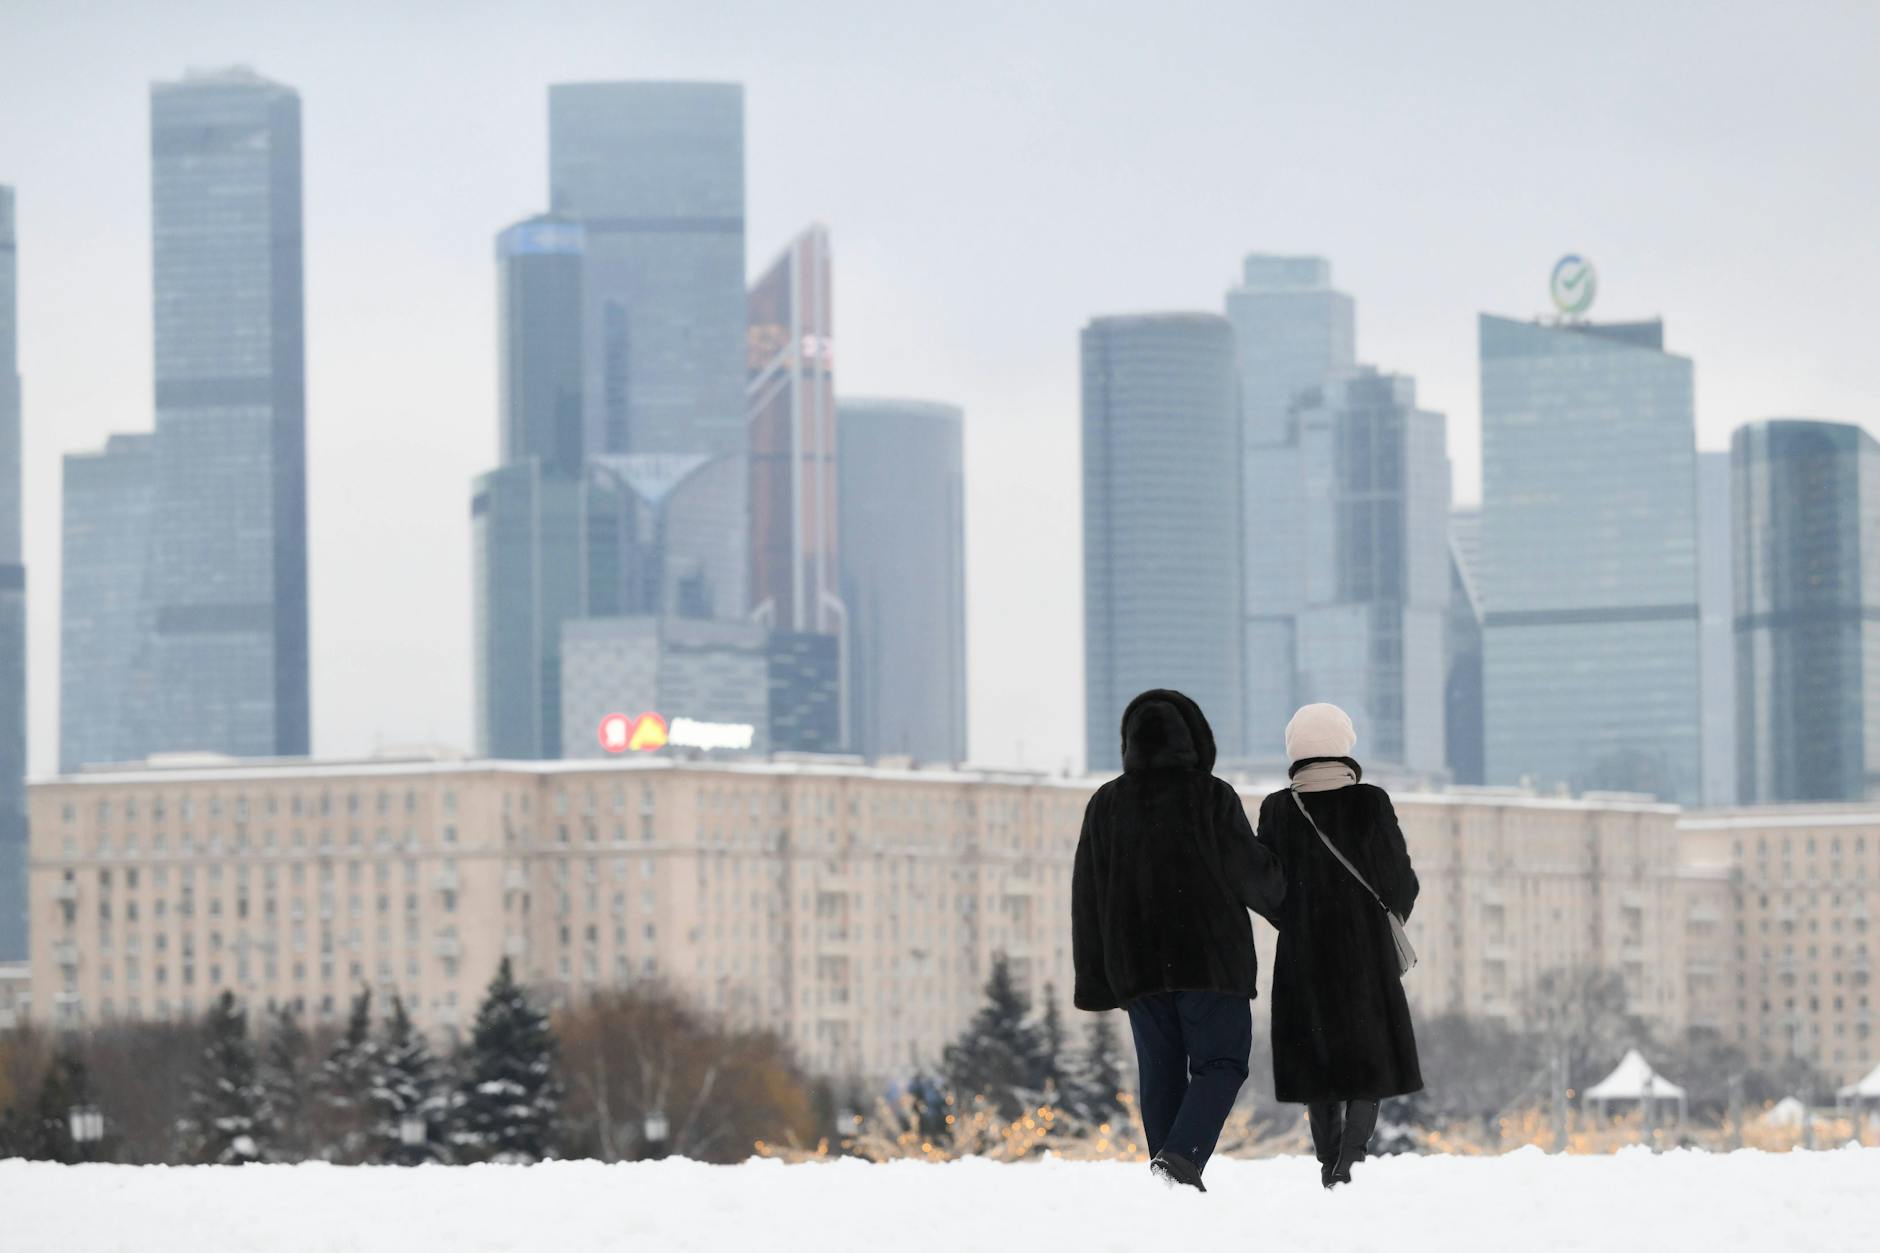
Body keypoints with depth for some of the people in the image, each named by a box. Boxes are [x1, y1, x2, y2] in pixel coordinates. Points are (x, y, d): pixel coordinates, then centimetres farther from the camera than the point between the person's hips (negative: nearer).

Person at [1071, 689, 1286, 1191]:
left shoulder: (1105, 805, 5)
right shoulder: (1211, 797, -8)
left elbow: (1087, 900, 7)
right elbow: (1252, 872, -4)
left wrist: (1094, 978, 14)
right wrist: (1280, 897, 20)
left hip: (1135, 959, 4)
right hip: (1209, 956, -4)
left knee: (1161, 1070, 10)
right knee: (1220, 1063, 0)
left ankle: (1170, 1177, 7)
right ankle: (1181, 1155, -21)